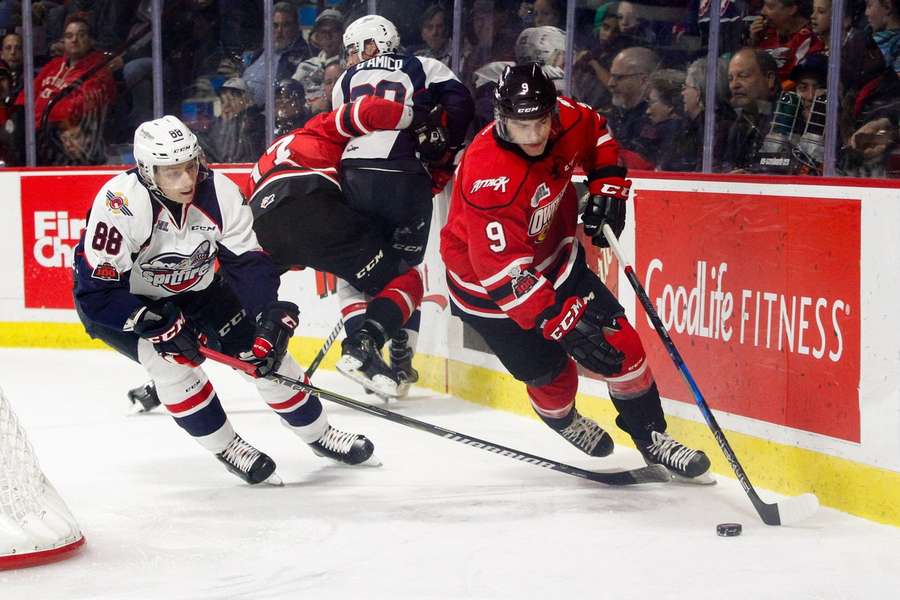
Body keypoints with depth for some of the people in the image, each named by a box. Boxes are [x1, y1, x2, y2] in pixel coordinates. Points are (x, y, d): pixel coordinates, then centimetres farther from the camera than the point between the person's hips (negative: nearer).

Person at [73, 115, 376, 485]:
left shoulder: (218, 192, -23)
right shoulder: (119, 203, -36)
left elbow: (249, 260, -17)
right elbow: (95, 291, -33)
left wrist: (272, 314, -32)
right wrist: (160, 322, -34)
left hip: (193, 288, 4)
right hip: (126, 299, -4)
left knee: (264, 348, -2)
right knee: (172, 357, -28)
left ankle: (319, 434, 19)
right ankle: (227, 448, -7)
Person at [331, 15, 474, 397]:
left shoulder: (348, 79, 22)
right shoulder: (424, 68, 14)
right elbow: (459, 103, -1)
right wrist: (443, 158, 8)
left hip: (355, 176, 1)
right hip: (407, 177, -1)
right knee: (403, 268, 12)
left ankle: (360, 341, -6)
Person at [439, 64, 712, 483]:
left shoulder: (563, 120, -18)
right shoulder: (488, 178, -37)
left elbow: (596, 133, 9)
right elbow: (504, 272, -39)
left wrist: (608, 185, -3)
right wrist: (563, 322, -43)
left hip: (554, 254, 6)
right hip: (488, 286, -6)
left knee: (619, 343, 0)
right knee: (552, 376, 0)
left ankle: (652, 437, 20)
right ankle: (562, 418, 37)